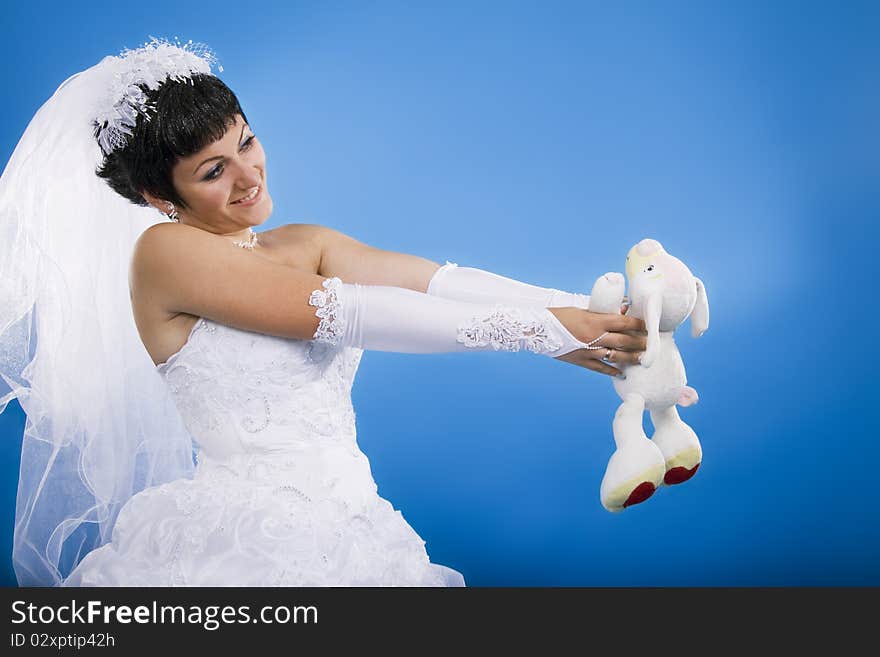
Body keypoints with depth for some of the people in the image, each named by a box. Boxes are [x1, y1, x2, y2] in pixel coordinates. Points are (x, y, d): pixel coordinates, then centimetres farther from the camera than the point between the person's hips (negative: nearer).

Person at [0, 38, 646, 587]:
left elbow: (440, 280, -3)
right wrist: (539, 330, -15)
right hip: (246, 542, -5)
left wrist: (591, 312, -15)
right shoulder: (165, 251, -8)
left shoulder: (306, 246, 10)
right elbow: (340, 312, -14)